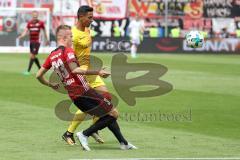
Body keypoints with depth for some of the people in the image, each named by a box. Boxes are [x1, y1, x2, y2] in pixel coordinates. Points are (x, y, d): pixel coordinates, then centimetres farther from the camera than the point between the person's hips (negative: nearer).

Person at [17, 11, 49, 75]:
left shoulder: (40, 23, -3)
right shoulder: (29, 23, 6)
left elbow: (44, 31, 9)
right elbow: (26, 31, -1)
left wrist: (46, 40, 17)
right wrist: (21, 36, -21)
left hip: (37, 41, -5)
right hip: (31, 41, 5)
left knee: (32, 56, -11)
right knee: (34, 57, 12)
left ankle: (28, 71, -9)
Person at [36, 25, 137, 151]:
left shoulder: (52, 56, 13)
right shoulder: (67, 51, -11)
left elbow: (39, 75, 17)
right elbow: (74, 70, -27)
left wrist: (50, 85, 36)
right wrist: (97, 72, -29)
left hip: (73, 97, 9)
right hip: (84, 92, -9)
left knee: (106, 116, 19)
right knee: (113, 114, -3)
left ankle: (124, 143, 16)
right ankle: (85, 134, -6)